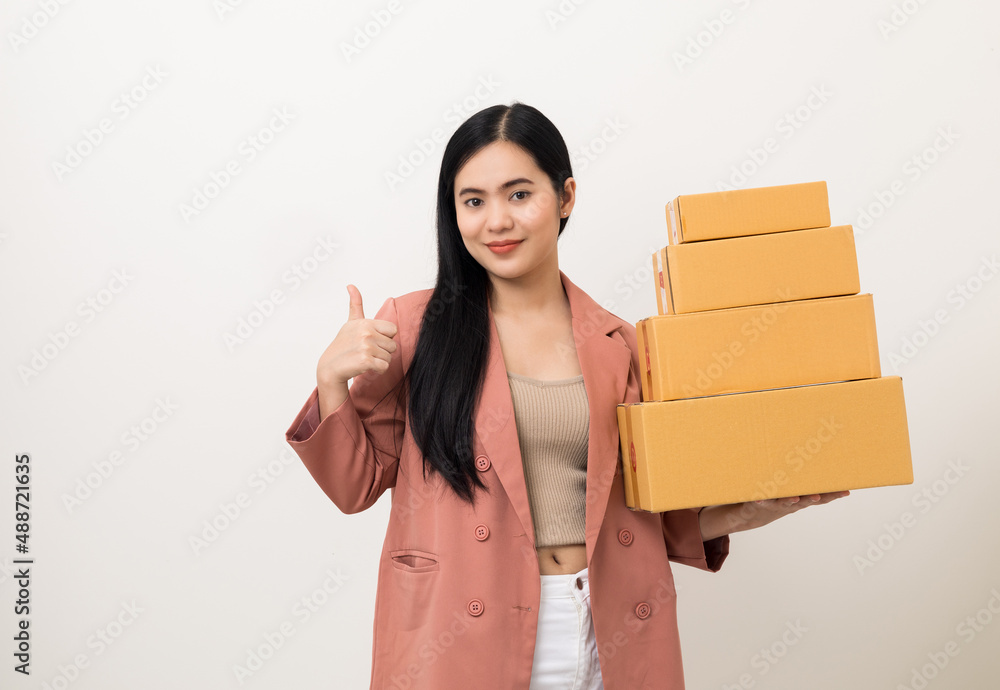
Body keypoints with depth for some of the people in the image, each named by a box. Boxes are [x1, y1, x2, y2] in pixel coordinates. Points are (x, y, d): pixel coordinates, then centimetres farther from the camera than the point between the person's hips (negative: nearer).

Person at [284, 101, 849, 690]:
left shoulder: (618, 346, 3)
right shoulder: (414, 328, -4)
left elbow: (643, 513, 10)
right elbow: (356, 485, -1)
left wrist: (737, 514, -4)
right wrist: (332, 379, -16)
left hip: (608, 637, 3)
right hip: (461, 637, -2)